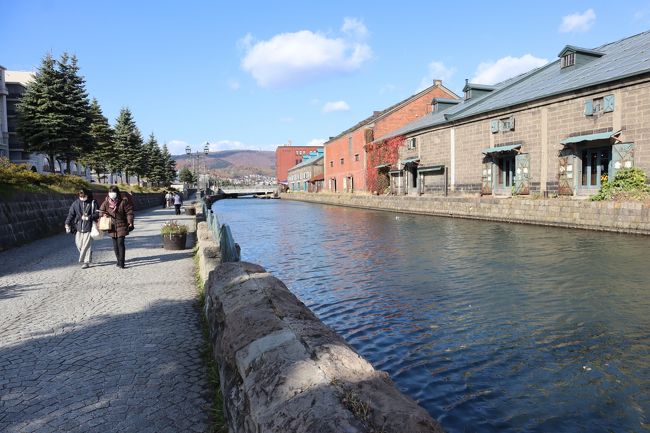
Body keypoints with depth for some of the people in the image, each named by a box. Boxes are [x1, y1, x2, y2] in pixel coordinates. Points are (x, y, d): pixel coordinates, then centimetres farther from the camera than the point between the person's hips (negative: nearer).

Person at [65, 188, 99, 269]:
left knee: (87, 245, -4)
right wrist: (67, 224, -5)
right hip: (78, 227, 4)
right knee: (79, 244, 6)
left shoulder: (93, 203, -2)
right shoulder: (75, 203, 6)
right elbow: (71, 214, 4)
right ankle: (88, 257, 28)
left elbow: (97, 214, -4)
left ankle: (86, 262, 4)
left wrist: (88, 217, -18)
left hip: (88, 227, -4)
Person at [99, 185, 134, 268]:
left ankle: (121, 262, -5)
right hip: (112, 227, 4)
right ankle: (119, 260, 23)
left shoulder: (123, 201, -7)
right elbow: (101, 211, 16)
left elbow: (129, 212, -5)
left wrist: (130, 222, -10)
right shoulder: (106, 202, 3)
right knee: (115, 244, 10)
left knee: (120, 243, -10)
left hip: (122, 226, -4)